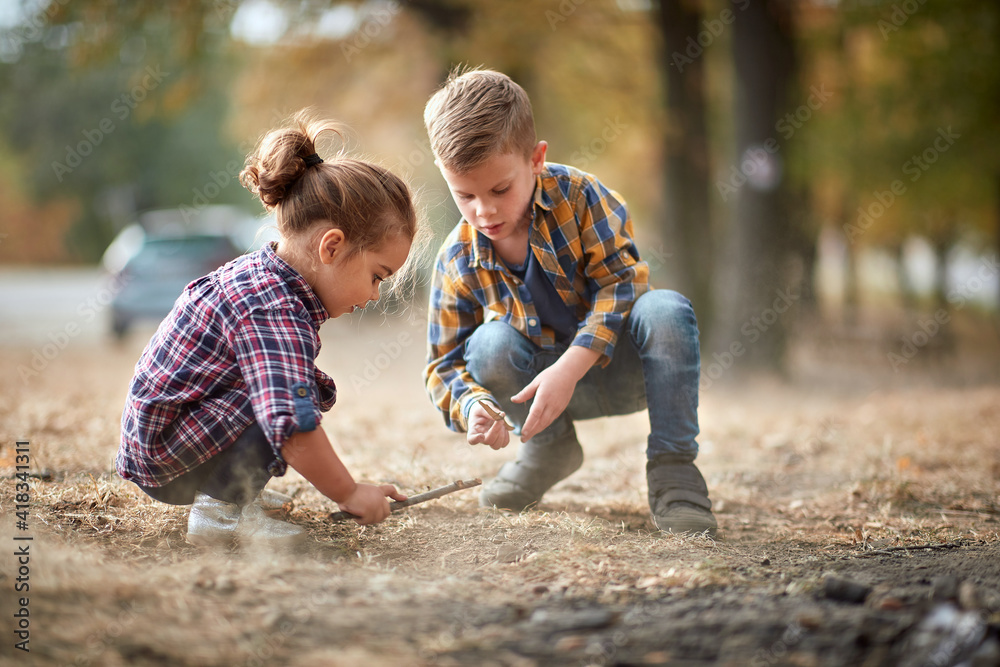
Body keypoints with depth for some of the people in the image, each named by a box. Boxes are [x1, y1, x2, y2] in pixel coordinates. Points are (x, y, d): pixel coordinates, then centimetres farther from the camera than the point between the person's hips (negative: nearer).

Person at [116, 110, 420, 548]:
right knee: (297, 397, -26)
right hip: (165, 456, -11)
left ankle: (236, 488, 12)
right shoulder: (274, 312, -26)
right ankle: (221, 505, -19)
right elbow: (292, 426, -34)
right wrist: (349, 494, -25)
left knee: (312, 388, 16)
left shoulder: (257, 272, 6)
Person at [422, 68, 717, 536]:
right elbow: (445, 366, -7)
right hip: (543, 377, 2)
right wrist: (473, 405, -32)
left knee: (666, 311, -33)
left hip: (618, 364, -2)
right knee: (491, 343, -29)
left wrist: (568, 369, -34)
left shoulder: (578, 196, -17)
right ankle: (549, 447, 0)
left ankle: (673, 471, -24)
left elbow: (621, 280, -22)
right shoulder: (457, 263, -12)